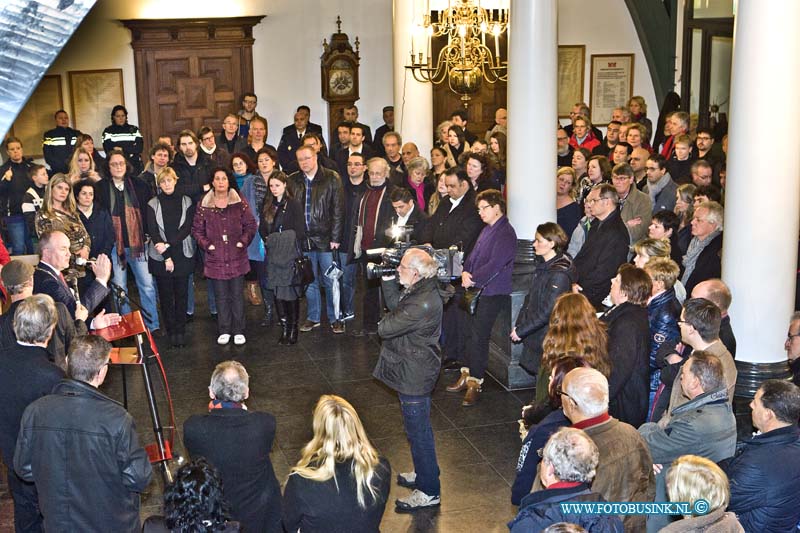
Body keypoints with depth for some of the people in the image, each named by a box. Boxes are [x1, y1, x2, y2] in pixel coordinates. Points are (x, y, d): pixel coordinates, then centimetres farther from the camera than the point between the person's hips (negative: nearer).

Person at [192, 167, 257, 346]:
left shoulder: (239, 203, 2)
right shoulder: (204, 205, 2)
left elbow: (250, 225, 4)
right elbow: (196, 229, 6)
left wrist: (243, 241, -8)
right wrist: (206, 244, -7)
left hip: (237, 257, 0)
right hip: (216, 259, 0)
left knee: (237, 296, 4)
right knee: (221, 297, 7)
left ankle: (239, 331, 13)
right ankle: (224, 331, 16)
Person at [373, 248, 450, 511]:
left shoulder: (423, 304, -31)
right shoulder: (418, 290, 0)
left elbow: (386, 328, -28)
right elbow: (395, 305, 12)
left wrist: (386, 320, -5)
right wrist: (387, 280, 1)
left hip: (414, 376, -10)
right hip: (412, 371, 10)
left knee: (418, 431, 3)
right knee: (418, 428, 25)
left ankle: (428, 491, 17)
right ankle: (424, 474, 43)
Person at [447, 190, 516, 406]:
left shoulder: (505, 233, -15)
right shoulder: (487, 229, 15)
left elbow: (494, 265, -22)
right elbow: (473, 255, 17)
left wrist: (473, 278, -15)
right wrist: (465, 272, -2)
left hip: (492, 293, -9)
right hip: (476, 290, 9)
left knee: (479, 336, -9)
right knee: (470, 333, 14)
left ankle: (475, 382, -1)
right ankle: (467, 376, 24)